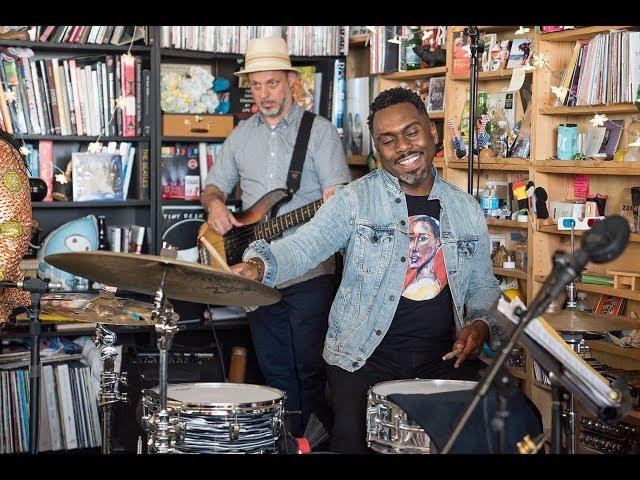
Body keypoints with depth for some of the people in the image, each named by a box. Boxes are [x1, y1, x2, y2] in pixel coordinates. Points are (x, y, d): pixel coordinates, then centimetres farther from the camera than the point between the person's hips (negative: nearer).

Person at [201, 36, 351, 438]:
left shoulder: (320, 131, -3)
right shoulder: (241, 135, 13)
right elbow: (215, 186, 20)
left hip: (309, 273, -5)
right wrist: (215, 204, -3)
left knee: (312, 370, -4)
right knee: (276, 373, 12)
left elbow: (337, 197, -11)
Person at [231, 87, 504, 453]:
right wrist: (259, 265, -36)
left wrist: (481, 324, -3)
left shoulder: (466, 210, 10)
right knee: (353, 436, -24)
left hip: (444, 354, 3)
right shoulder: (355, 199, -2)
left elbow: (483, 286, 18)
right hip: (365, 354, -3)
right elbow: (304, 246, -15)